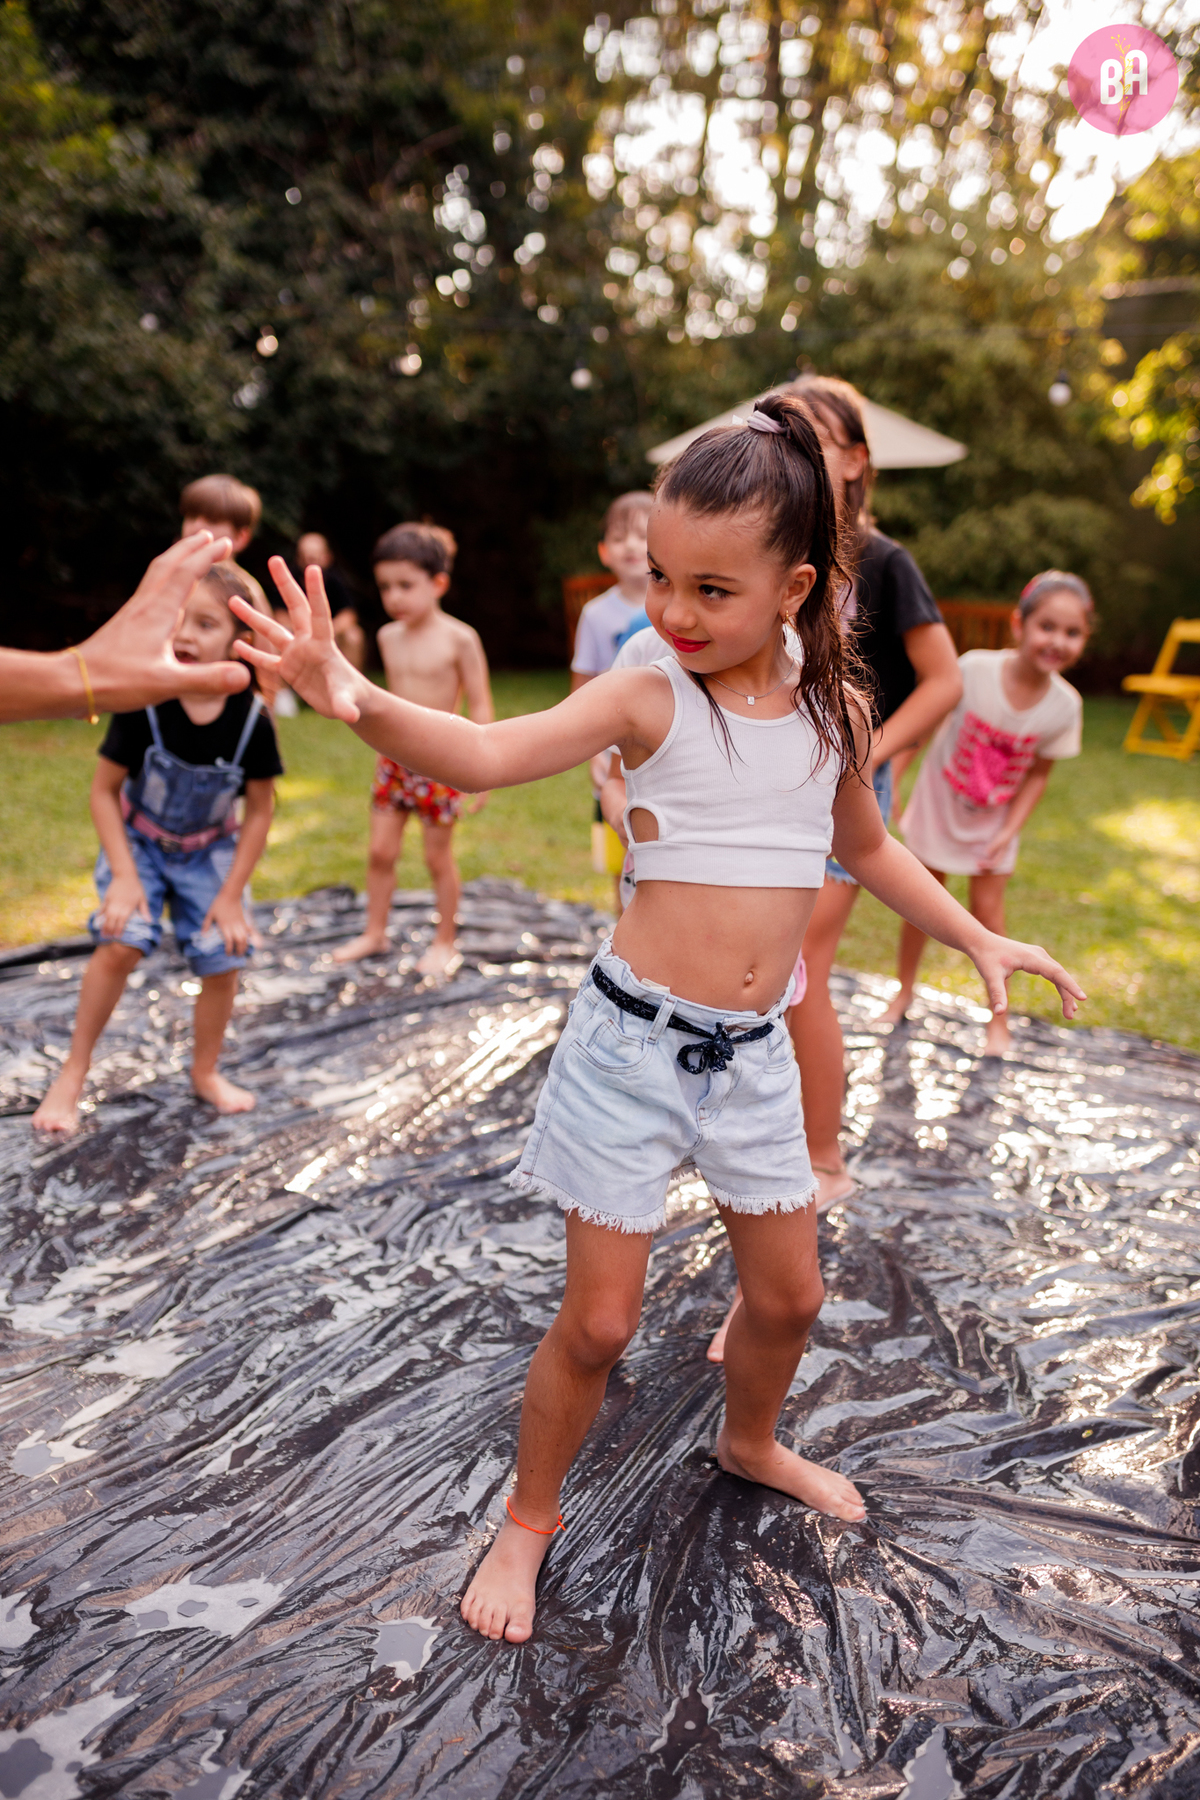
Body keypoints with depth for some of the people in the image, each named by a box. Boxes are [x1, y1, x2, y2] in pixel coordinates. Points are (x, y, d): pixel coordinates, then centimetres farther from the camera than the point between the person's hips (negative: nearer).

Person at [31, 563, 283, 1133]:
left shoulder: (251, 718, -21)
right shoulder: (143, 703, -24)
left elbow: (259, 812, -10)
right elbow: (104, 791, -14)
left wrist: (230, 894, -10)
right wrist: (124, 875, -21)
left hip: (209, 852, 2)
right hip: (139, 842, -1)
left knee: (221, 964, -2)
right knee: (120, 944, -20)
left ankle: (205, 1072, 24)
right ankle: (73, 1073, -1)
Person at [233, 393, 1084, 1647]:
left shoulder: (836, 716, 1)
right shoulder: (648, 699, -12)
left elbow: (866, 847, 20)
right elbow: (488, 754, -28)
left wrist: (978, 939, 16)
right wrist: (361, 704, -46)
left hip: (753, 1051, 5)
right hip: (634, 1038, -4)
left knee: (789, 1295, 18)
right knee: (599, 1321, 4)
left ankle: (750, 1445, 50)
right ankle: (530, 1518, 32)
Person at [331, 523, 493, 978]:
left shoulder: (458, 639, -12)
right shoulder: (389, 637, 5)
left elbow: (480, 707, -10)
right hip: (394, 758, 5)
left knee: (439, 856, 5)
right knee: (380, 851, 8)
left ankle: (445, 941, 20)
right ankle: (375, 932, 25)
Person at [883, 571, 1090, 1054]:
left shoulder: (1065, 706, -18)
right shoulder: (975, 669, -26)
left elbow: (1038, 774, -6)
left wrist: (1009, 832, -12)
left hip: (995, 818, 1)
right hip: (940, 802, 0)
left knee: (987, 909, 1)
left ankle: (998, 1019, 18)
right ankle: (904, 991, 32)